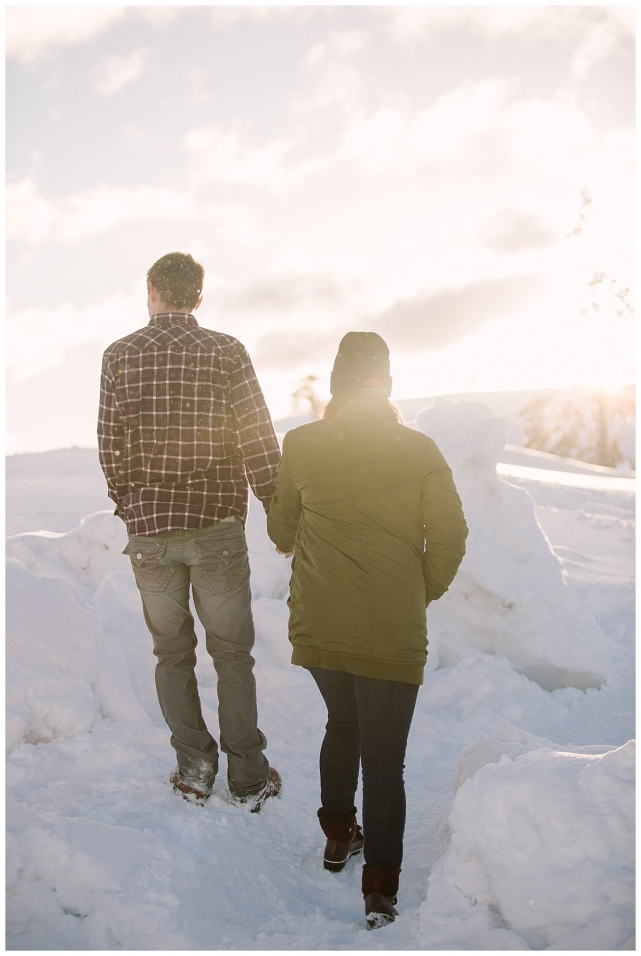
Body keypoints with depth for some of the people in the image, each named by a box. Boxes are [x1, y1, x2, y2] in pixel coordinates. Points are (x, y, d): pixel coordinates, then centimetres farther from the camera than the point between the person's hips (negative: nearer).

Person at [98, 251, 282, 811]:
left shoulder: (120, 356, -1)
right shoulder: (225, 352, -6)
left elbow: (110, 446, -1)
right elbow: (258, 441, -8)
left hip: (147, 528, 2)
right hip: (216, 524, -1)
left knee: (172, 652, 14)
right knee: (232, 653, 8)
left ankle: (194, 770, 19)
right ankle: (248, 778, 13)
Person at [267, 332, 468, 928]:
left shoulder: (301, 445, 0)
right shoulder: (420, 451, -5)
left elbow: (280, 530, 12)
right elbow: (449, 538, -6)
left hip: (319, 626, 3)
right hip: (393, 633, -2)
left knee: (341, 723, 27)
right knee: (383, 759, 5)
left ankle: (338, 838, 39)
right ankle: (380, 892, 3)